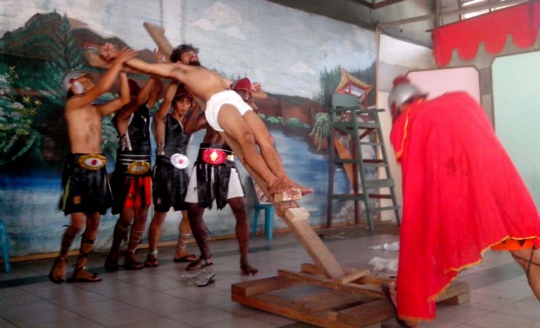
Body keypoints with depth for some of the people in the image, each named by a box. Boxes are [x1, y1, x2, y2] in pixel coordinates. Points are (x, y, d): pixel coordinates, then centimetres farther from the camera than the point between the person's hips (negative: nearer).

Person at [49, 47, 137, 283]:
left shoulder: (97, 110, 18)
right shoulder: (72, 104, -1)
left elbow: (124, 99, 12)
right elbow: (102, 88, -15)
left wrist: (121, 70, 9)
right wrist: (117, 62, -10)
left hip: (98, 168, 7)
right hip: (78, 167, -7)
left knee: (94, 222, 5)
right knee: (78, 223, -10)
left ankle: (80, 269, 15)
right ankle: (61, 259, 16)